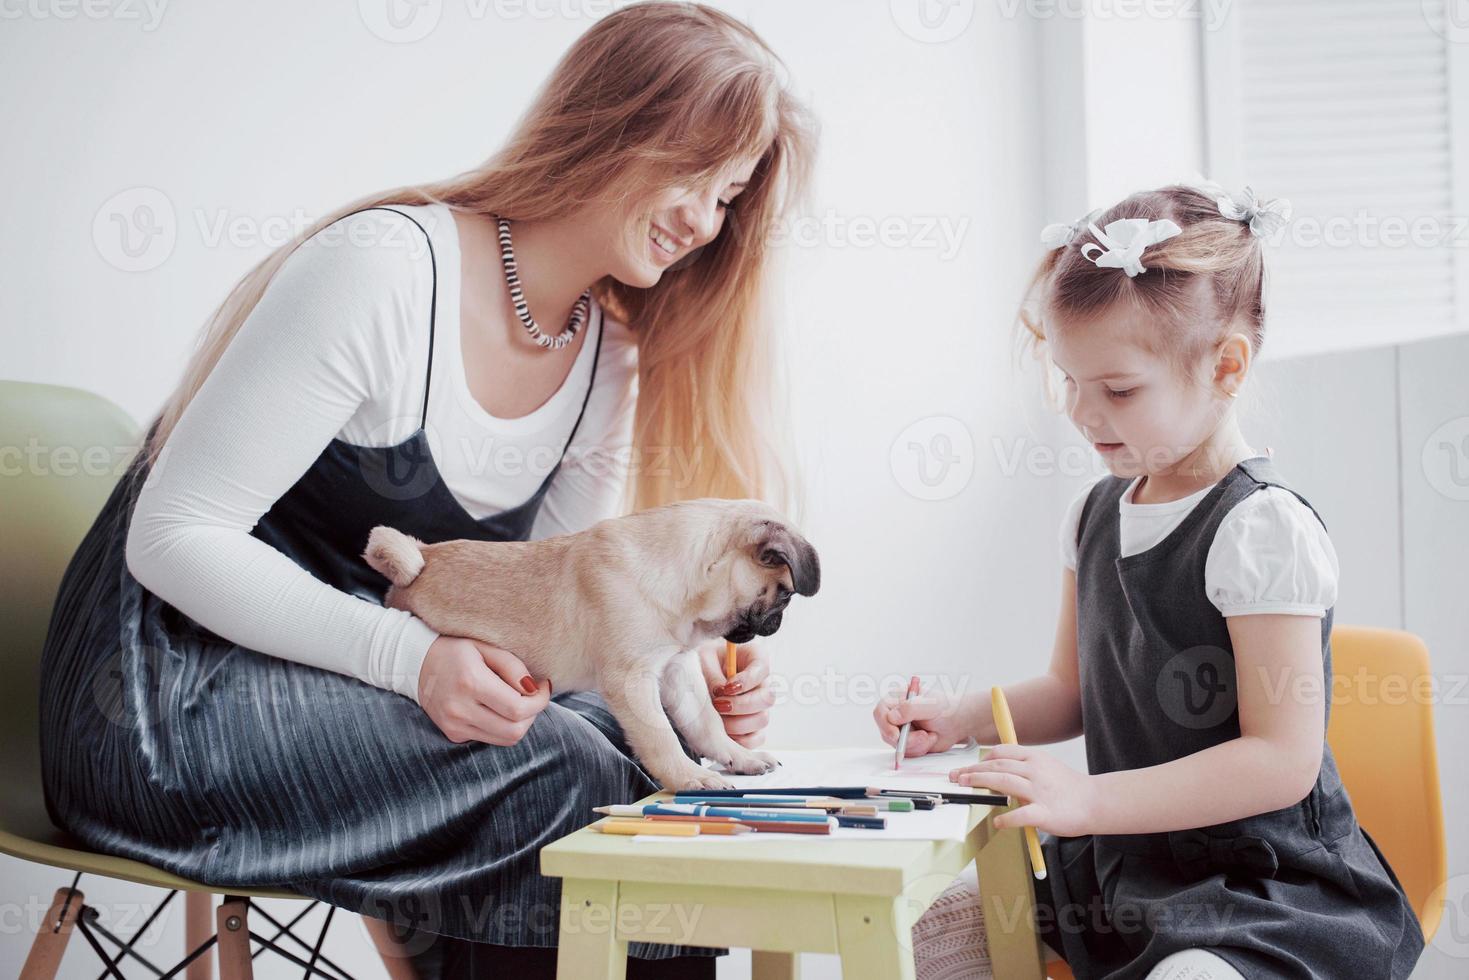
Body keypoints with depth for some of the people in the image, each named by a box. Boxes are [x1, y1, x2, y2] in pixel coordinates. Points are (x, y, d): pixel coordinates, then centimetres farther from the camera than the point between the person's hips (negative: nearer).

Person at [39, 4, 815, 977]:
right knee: (557, 768, -25)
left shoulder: (612, 358, 3)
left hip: (377, 676, 7)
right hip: (181, 693, -7)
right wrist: (411, 656, -31)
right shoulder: (384, 270, -21)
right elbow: (175, 535, -20)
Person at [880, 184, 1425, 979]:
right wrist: (959, 718, -3)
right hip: (1119, 863, 8)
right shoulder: (1094, 515, 6)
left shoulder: (1262, 531, -19)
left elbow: (1281, 760, -23)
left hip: (1265, 887, -7)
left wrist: (1086, 799, -29)